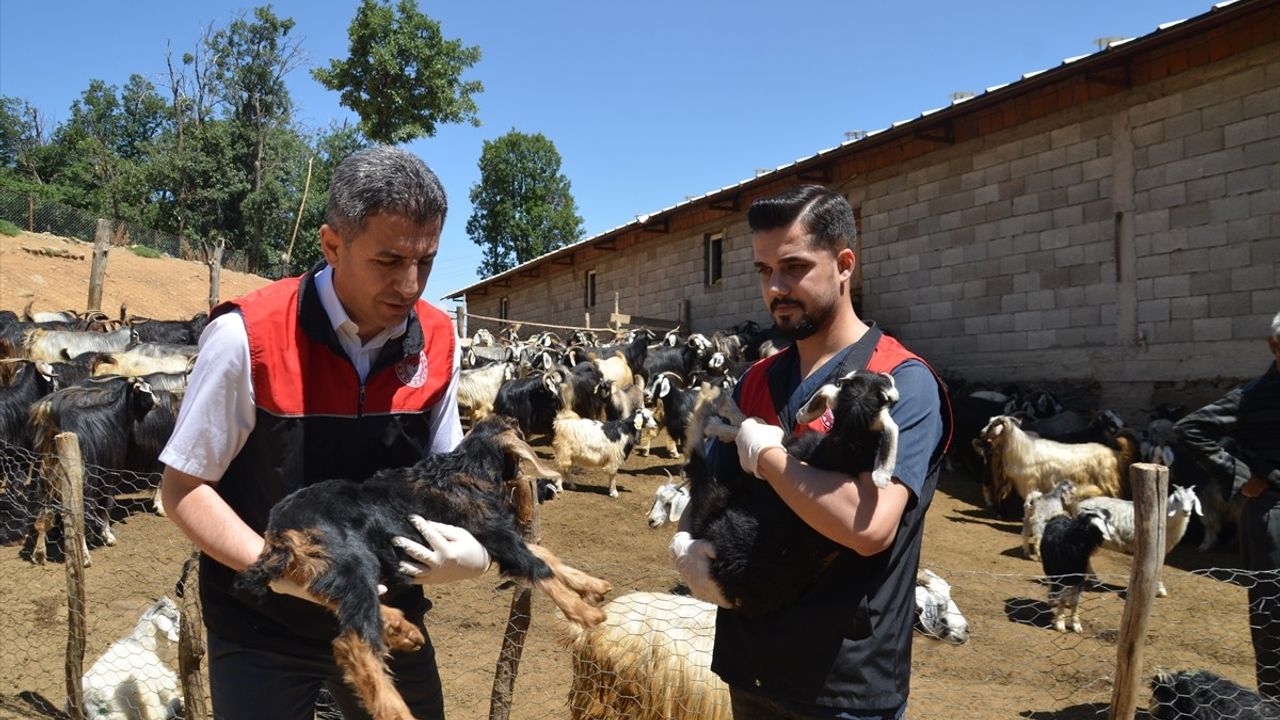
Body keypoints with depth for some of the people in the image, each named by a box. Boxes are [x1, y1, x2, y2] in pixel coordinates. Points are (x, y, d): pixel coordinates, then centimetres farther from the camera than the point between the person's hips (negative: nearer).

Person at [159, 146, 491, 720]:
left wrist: (472, 551, -18)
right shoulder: (248, 337, -20)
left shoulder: (436, 343, -8)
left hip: (387, 613, 4)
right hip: (263, 627, -3)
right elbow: (182, 488, -11)